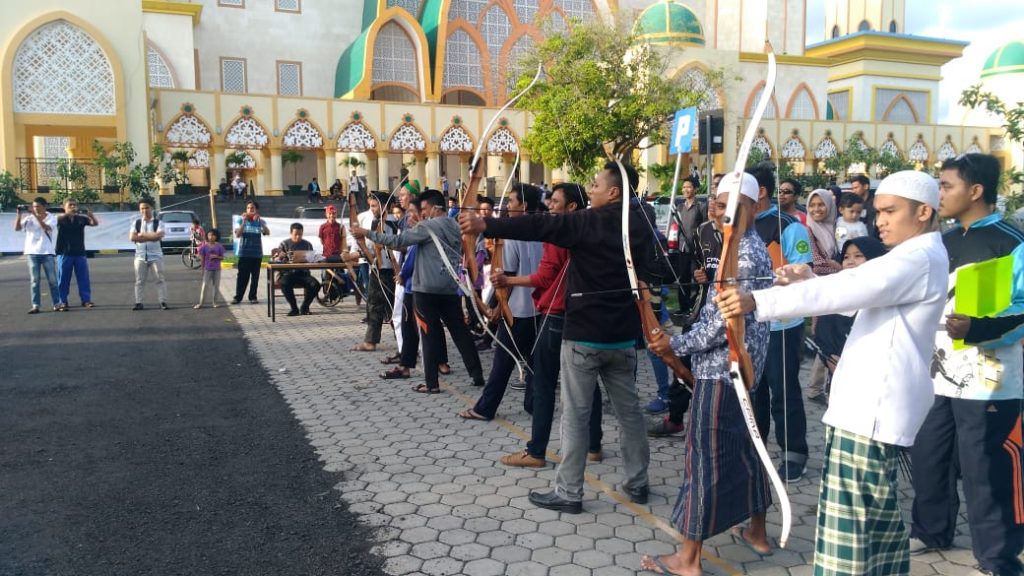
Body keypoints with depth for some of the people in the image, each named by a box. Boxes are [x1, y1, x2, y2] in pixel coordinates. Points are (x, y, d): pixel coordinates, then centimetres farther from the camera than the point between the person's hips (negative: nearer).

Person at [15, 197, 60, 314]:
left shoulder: (51, 218, 0)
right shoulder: (29, 218, 5)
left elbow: (46, 228, -19)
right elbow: (17, 228, -5)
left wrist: (36, 216, -25)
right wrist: (18, 214, -14)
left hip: (47, 252, -1)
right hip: (32, 253, 2)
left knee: (52, 279, 1)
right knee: (34, 280, 1)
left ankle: (57, 303, 8)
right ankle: (35, 305, 2)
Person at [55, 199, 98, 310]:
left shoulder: (81, 218, 6)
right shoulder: (61, 219, 1)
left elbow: (95, 223, -5)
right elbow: (58, 218, -22)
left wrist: (90, 214, -24)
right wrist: (69, 212, -36)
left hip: (80, 253, 2)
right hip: (64, 253, -2)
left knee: (84, 278, 3)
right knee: (63, 279, 2)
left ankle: (86, 300, 9)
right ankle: (63, 302, 8)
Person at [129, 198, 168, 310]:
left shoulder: (158, 222, -1)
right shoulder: (136, 222, 6)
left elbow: (159, 236, -18)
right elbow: (132, 237, -8)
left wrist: (143, 235, -12)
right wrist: (151, 237, -13)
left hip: (155, 255, -2)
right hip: (140, 255, 2)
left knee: (160, 279, 0)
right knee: (139, 280, 5)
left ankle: (163, 302, 3)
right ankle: (138, 302, 10)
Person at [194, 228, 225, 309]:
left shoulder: (219, 247, -1)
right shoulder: (204, 246, -3)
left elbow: (222, 258, 2)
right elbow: (202, 258, 1)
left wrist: (216, 256, -18)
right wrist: (203, 269, 1)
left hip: (217, 269, 1)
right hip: (207, 269, -1)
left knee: (216, 285, 6)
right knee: (205, 286, -1)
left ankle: (214, 302, 16)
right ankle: (201, 303, 2)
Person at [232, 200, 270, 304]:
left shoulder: (260, 222, 2)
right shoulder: (241, 221, 1)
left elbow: (267, 233, -15)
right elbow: (237, 235, -12)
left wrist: (259, 220, -22)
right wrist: (244, 221, -18)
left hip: (257, 254, 1)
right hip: (244, 253, -1)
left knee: (255, 276, 5)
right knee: (242, 276, 1)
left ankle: (252, 297, 12)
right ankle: (237, 297, 7)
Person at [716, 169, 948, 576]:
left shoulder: (918, 259, -16)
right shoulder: (914, 257, 18)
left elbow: (846, 291, -28)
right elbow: (853, 291, 22)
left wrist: (758, 302, -34)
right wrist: (810, 281, 2)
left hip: (871, 409, -11)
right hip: (873, 404, 11)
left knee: (847, 522, -8)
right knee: (879, 513, 21)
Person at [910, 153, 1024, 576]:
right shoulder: (946, 242, 12)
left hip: (988, 381, -8)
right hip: (941, 374, 8)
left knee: (985, 473, 0)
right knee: (928, 457, 17)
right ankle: (930, 531, 36)